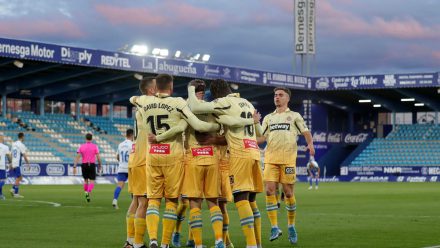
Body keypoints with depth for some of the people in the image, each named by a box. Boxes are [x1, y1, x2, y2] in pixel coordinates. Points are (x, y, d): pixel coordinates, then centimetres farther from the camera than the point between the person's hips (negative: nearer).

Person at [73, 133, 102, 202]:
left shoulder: (81, 146, 3)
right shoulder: (95, 146, -1)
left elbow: (77, 157, -4)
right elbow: (98, 157, -5)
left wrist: (74, 167, -5)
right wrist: (100, 165, 10)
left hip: (84, 165, 2)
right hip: (92, 165, -2)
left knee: (86, 180, 22)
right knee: (92, 182, -1)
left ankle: (86, 192, 17)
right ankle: (88, 193, -24)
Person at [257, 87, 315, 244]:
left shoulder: (294, 116, 13)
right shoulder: (268, 118, 21)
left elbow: (305, 132, 8)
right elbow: (262, 137, 17)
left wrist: (310, 144, -10)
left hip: (288, 159, -2)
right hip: (270, 159, 2)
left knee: (288, 193, -1)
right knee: (270, 190, -11)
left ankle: (291, 226, 16)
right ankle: (275, 228, -8)